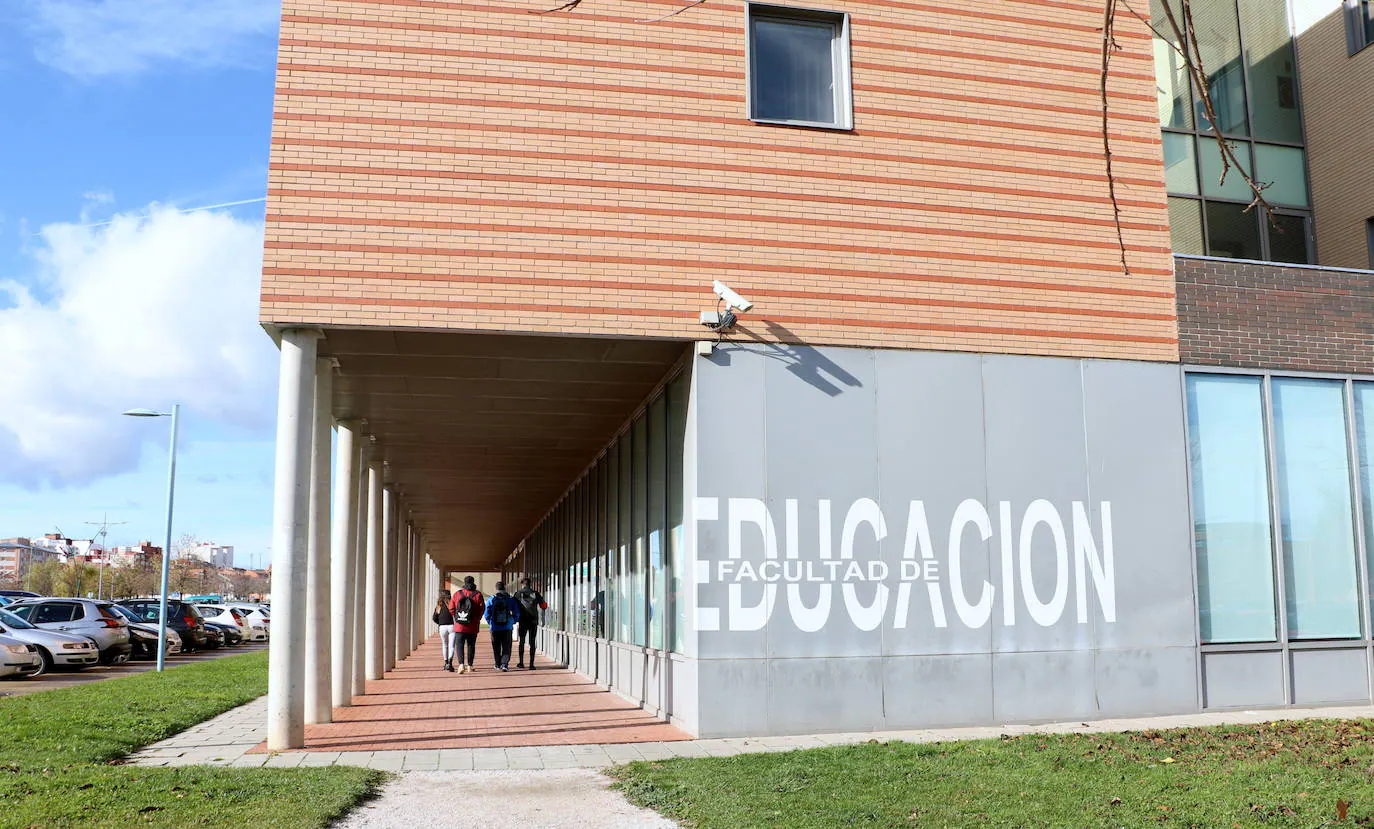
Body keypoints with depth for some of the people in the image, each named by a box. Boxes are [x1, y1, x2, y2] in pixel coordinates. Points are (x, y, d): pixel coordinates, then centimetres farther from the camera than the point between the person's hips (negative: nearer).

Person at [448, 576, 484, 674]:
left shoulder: (458, 594, -1)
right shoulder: (477, 594, -6)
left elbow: (451, 608, 2)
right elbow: (481, 608, -7)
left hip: (459, 625, 0)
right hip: (473, 626, 0)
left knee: (460, 645, 3)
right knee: (471, 645, 11)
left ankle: (461, 664, -15)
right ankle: (469, 666, 17)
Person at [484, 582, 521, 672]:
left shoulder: (491, 600, -4)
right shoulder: (510, 599, -3)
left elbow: (487, 614, -4)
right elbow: (516, 613, 0)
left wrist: (490, 623, 13)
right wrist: (513, 622, 16)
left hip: (495, 627, 1)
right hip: (507, 627, 0)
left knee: (496, 648, 14)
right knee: (506, 647, 3)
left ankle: (498, 665, 21)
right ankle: (504, 664, -12)